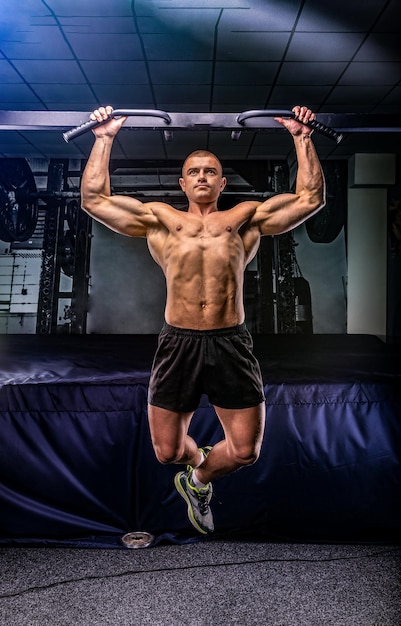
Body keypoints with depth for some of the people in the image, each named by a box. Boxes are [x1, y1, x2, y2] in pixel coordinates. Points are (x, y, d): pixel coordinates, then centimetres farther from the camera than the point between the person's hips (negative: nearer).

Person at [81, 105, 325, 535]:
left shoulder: (246, 218, 16)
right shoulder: (158, 219, 16)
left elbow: (311, 197, 15)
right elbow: (93, 198, 15)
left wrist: (301, 137, 17)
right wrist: (104, 138, 17)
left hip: (231, 343, 1)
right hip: (178, 343, 0)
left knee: (245, 451, 3)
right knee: (168, 451, 8)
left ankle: (198, 479, 37)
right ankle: (198, 463, 46)